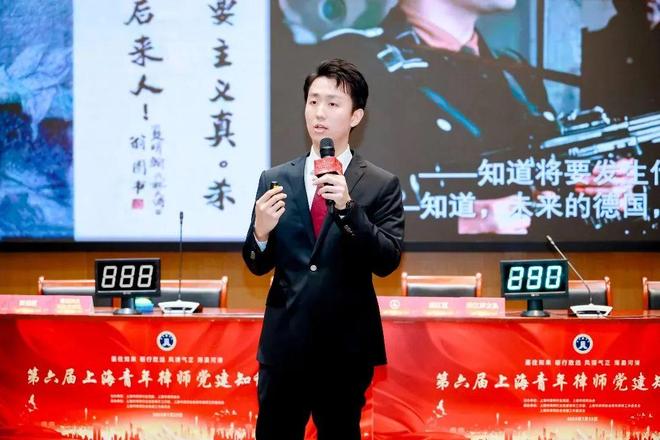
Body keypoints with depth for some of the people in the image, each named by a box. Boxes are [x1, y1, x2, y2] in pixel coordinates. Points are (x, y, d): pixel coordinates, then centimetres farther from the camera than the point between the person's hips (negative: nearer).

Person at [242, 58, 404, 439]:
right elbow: (259, 266, 7)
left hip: (346, 346, -2)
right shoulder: (275, 179, 5)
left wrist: (347, 207, -24)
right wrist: (260, 233, -15)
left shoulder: (381, 185, -2)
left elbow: (387, 261, -12)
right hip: (284, 344, 2)